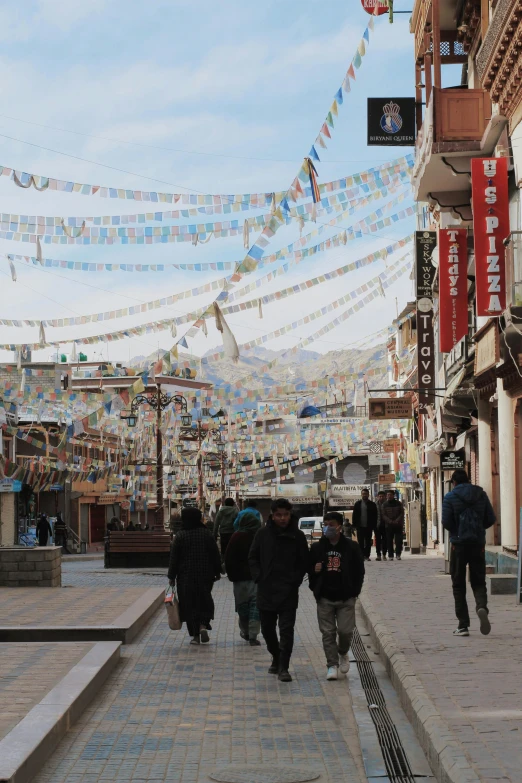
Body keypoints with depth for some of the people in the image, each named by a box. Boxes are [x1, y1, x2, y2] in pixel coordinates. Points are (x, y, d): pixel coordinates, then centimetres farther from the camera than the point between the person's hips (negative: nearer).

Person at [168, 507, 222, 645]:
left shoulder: (180, 536, -6)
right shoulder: (207, 534, -1)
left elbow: (174, 558, -4)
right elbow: (215, 555, 2)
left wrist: (172, 577, 3)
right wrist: (217, 572, 12)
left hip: (186, 576, -2)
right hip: (205, 575, 2)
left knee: (189, 604, 4)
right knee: (204, 601, 15)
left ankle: (195, 635, 3)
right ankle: (203, 625, -7)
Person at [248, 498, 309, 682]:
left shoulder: (298, 536, -1)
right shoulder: (263, 534, 2)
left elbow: (304, 562, 5)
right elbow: (253, 558, 9)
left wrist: (295, 580, -6)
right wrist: (258, 577, -3)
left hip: (288, 592, -2)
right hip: (266, 590, 2)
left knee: (286, 630, -6)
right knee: (267, 628, 13)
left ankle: (283, 667, -2)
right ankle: (276, 658, 34)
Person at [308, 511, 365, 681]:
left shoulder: (351, 547, 1)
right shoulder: (317, 548, 6)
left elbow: (359, 571, 4)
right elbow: (309, 569, 13)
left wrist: (354, 591, -4)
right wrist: (315, 588, -3)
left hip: (346, 598, -2)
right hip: (325, 598, 2)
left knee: (345, 630, -5)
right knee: (328, 632, 0)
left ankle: (343, 654, 24)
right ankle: (332, 665, 7)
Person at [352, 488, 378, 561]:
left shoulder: (372, 504, 4)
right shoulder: (357, 504, 8)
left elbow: (375, 516, 2)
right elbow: (354, 515, 7)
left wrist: (374, 526, -6)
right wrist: (354, 525, -3)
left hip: (369, 527, -1)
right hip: (360, 526, 1)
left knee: (368, 542, 3)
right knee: (361, 542, 0)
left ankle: (367, 555, 7)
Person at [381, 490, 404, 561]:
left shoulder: (398, 503, 7)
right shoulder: (384, 505, 7)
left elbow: (402, 513, 3)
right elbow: (383, 515, 1)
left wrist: (397, 521, -13)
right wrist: (390, 521, -13)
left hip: (398, 525, 0)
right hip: (388, 525, 0)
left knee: (399, 540, -8)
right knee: (389, 541, -1)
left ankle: (398, 554, -4)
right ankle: (390, 555, 2)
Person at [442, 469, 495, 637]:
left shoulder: (450, 497, -4)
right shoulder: (481, 494, 6)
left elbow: (446, 522, -8)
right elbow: (491, 519, 4)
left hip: (459, 544, -2)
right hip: (478, 543, 2)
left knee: (458, 585, 7)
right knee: (478, 582, 10)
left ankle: (463, 625, 2)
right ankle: (482, 606, -23)